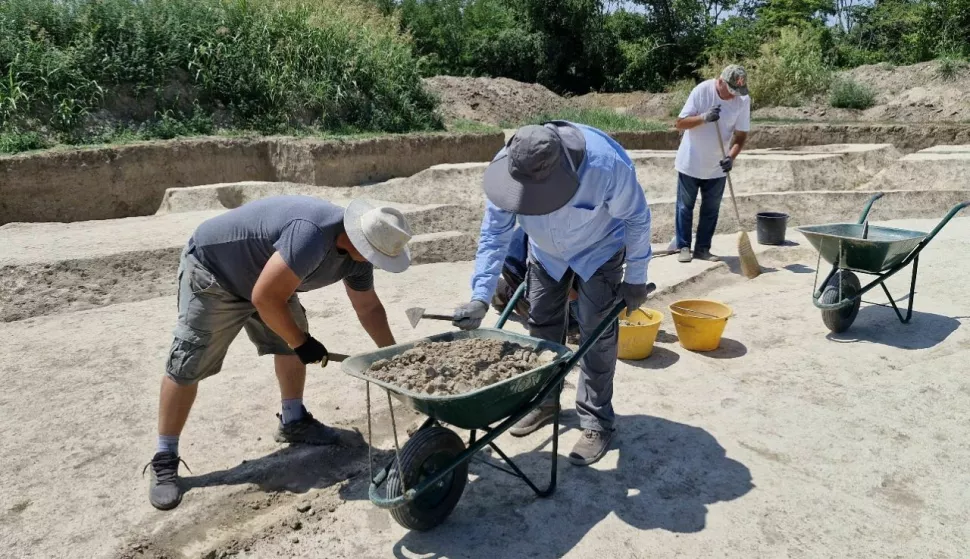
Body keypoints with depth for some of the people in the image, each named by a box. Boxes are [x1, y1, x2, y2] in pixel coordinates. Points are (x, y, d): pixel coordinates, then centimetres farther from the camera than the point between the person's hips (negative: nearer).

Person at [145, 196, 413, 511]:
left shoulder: (357, 250, -10)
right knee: (186, 367, -6)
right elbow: (265, 298, -35)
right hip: (211, 270, -8)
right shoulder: (312, 236, -40)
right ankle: (164, 460, 5)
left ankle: (293, 422, 24)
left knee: (291, 342, 6)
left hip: (264, 277, 8)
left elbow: (369, 308, 3)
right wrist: (302, 343, -23)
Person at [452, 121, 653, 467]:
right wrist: (480, 297, -32)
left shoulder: (607, 164, -40)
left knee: (596, 335, -6)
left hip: (598, 252, -3)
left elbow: (637, 219, -21)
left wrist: (636, 279, -14)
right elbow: (494, 235, -23)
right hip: (545, 253, 4)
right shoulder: (506, 166, -32)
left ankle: (597, 422, 8)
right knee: (541, 326, 10)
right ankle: (544, 402, 29)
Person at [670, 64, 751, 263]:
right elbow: (680, 123, -16)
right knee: (685, 207, 6)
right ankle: (682, 246, 16)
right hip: (690, 162, -3)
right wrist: (704, 117, -32)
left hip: (717, 166, 3)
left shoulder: (743, 100, -10)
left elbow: (741, 135, -6)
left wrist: (731, 157, -24)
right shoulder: (702, 91, -17)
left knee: (711, 210, 8)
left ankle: (702, 248, 18)